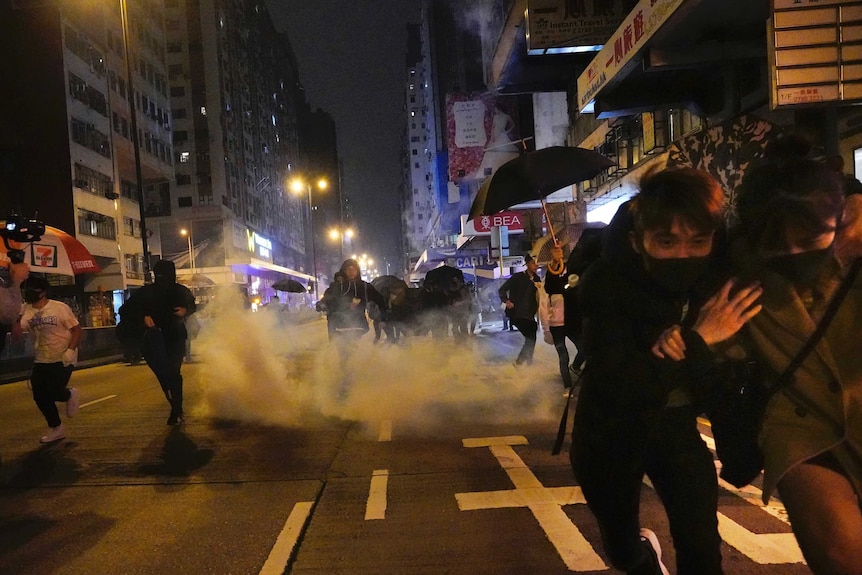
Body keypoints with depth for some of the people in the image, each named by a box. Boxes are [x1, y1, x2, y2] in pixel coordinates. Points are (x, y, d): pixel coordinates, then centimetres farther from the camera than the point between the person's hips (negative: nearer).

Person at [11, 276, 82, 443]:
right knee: (40, 396, 5)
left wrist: (70, 350, -20)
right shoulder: (26, 310, 1)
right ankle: (56, 428, 23)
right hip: (41, 360, 6)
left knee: (53, 392, -15)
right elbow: (16, 333, -6)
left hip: (62, 359, -6)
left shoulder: (60, 308, -12)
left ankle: (70, 395, 23)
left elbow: (76, 329, -10)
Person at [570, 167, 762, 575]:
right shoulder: (606, 283, -28)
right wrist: (698, 339, -36)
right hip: (610, 433, -2)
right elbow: (617, 389, -35)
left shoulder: (723, 278, -15)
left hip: (676, 427, 3)